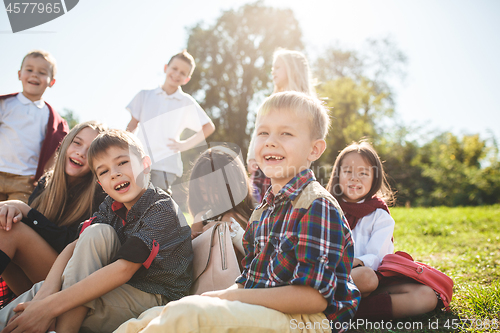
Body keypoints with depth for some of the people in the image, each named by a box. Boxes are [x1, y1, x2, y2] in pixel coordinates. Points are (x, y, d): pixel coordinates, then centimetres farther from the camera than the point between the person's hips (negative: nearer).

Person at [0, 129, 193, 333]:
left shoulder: (162, 209, -20)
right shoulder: (112, 205, 4)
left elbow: (124, 269, -29)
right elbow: (75, 245, -6)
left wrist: (51, 306, -32)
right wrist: (48, 290, -26)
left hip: (155, 299, -6)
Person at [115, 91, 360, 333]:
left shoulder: (317, 205, -13)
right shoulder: (263, 210, 15)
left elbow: (315, 297, -19)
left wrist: (231, 297, -16)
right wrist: (224, 295, -6)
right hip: (258, 311, 8)